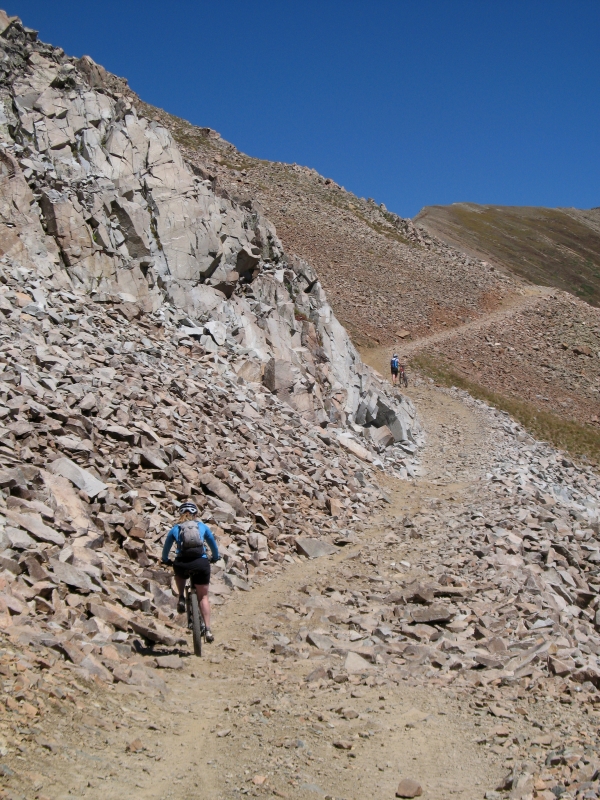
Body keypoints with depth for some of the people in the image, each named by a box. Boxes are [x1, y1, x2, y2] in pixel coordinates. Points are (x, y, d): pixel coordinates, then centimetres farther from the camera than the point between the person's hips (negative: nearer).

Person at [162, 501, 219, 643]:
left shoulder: (175, 529, 17)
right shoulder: (202, 526, 16)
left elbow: (166, 547, 29)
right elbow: (213, 544, 29)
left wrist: (165, 560, 48)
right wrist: (215, 558, 46)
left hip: (182, 564, 0)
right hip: (201, 563, 0)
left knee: (179, 573, 38)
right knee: (203, 596, 14)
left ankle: (181, 599, 18)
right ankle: (208, 630, 6)